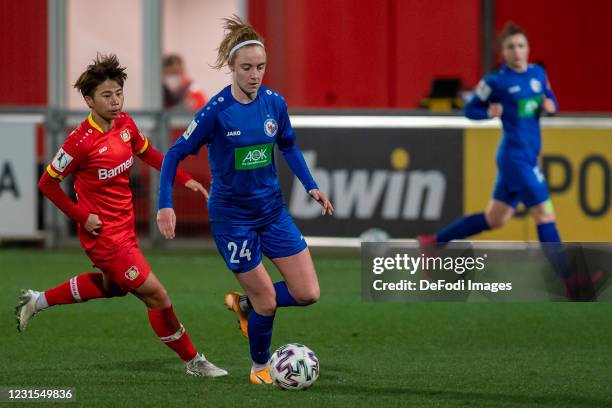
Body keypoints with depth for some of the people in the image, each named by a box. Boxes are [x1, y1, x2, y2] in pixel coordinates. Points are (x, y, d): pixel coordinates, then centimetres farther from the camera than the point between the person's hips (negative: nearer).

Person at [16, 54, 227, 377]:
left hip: (125, 227, 9)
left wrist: (184, 179, 8)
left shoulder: (124, 124, -2)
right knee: (156, 295, -6)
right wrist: (82, 216, -17)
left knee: (114, 286, 31)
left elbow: (147, 153, 17)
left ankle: (36, 301, 42)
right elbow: (47, 183, -14)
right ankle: (193, 362, 10)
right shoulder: (82, 141, -24)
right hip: (104, 234, -9)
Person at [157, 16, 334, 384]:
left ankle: (244, 303, 25)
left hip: (272, 209, 5)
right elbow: (175, 155, -10)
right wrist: (165, 205, -17)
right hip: (232, 217, -5)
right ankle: (260, 367, 25)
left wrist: (311, 186, 6)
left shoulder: (274, 103, -5)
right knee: (267, 303, -2)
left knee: (308, 294, -2)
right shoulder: (217, 111, -18)